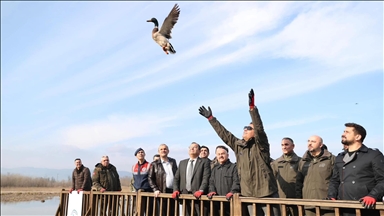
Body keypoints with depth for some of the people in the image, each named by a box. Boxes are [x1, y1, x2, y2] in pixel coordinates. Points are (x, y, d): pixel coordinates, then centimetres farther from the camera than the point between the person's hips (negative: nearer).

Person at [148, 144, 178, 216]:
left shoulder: (173, 161, 12)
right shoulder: (154, 164, 1)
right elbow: (150, 178, 1)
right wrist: (155, 190, -9)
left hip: (173, 192, 3)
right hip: (162, 193, -3)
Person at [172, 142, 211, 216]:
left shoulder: (204, 162, 4)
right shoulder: (182, 163, 19)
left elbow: (206, 178, -7)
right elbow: (176, 178, 16)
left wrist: (201, 190, -21)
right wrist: (176, 190, 1)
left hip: (198, 195, -4)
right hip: (184, 195, 4)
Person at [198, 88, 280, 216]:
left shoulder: (260, 145, -4)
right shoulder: (238, 145, 11)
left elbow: (259, 128, -19)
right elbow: (224, 134, 16)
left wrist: (252, 107, -29)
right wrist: (210, 118, 17)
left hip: (266, 193, -5)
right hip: (249, 194, 6)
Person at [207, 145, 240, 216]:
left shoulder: (234, 167, 2)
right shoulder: (215, 169, 22)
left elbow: (236, 182, -9)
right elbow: (211, 182, 19)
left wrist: (232, 192, -24)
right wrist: (212, 191, -1)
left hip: (230, 200, -5)